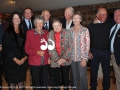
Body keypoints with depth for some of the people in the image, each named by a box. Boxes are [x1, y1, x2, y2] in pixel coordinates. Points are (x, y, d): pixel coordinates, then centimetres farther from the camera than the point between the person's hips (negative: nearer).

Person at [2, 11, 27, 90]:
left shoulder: (22, 31, 11)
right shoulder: (8, 32, -2)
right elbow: (6, 47, -7)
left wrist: (25, 57, -5)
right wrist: (15, 59, -11)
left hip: (22, 61, 3)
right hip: (11, 61, -3)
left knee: (21, 81, 5)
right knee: (12, 81, 2)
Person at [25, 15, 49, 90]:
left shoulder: (46, 33, 7)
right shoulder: (30, 33, -2)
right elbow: (27, 49, -3)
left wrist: (49, 57, 2)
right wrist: (37, 52, -16)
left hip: (45, 62, 3)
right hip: (34, 62, -2)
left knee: (45, 82, 10)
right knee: (36, 83, 9)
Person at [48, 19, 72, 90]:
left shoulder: (67, 33, -3)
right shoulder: (50, 34, 1)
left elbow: (70, 46, -6)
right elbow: (50, 48, -3)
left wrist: (64, 58, -12)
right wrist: (57, 59, -11)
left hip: (66, 61, -1)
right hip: (55, 62, 1)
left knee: (66, 78, 12)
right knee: (56, 79, 10)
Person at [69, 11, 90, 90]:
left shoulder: (85, 30, -6)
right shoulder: (70, 30, 4)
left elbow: (87, 45, -7)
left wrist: (84, 58, -11)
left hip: (82, 58, -3)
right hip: (72, 57, 3)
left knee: (82, 76, 0)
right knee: (75, 76, 14)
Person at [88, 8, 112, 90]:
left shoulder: (109, 25, 1)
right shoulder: (91, 25, -1)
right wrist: (89, 51, -3)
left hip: (106, 51, 1)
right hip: (94, 51, 0)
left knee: (106, 71, 9)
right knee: (94, 70, 10)